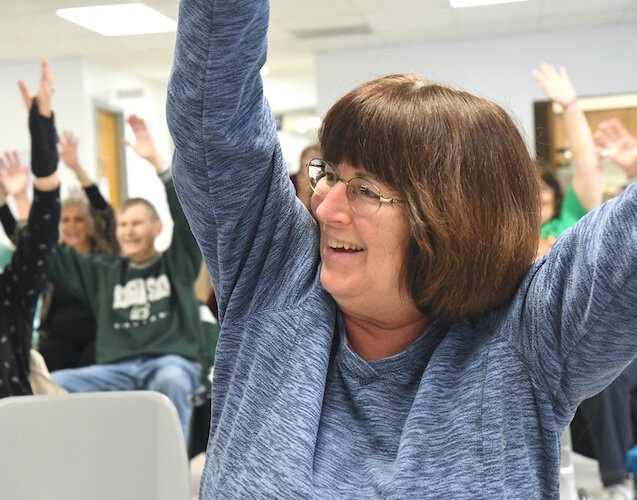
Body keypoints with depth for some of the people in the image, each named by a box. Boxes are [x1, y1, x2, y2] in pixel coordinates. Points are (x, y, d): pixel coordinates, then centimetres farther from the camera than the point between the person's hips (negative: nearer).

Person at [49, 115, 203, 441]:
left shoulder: (178, 263, 13)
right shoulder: (103, 271, 22)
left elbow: (187, 210, -2)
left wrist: (156, 161, -12)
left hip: (171, 361, -3)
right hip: (117, 369, 3)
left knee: (170, 381, -39)